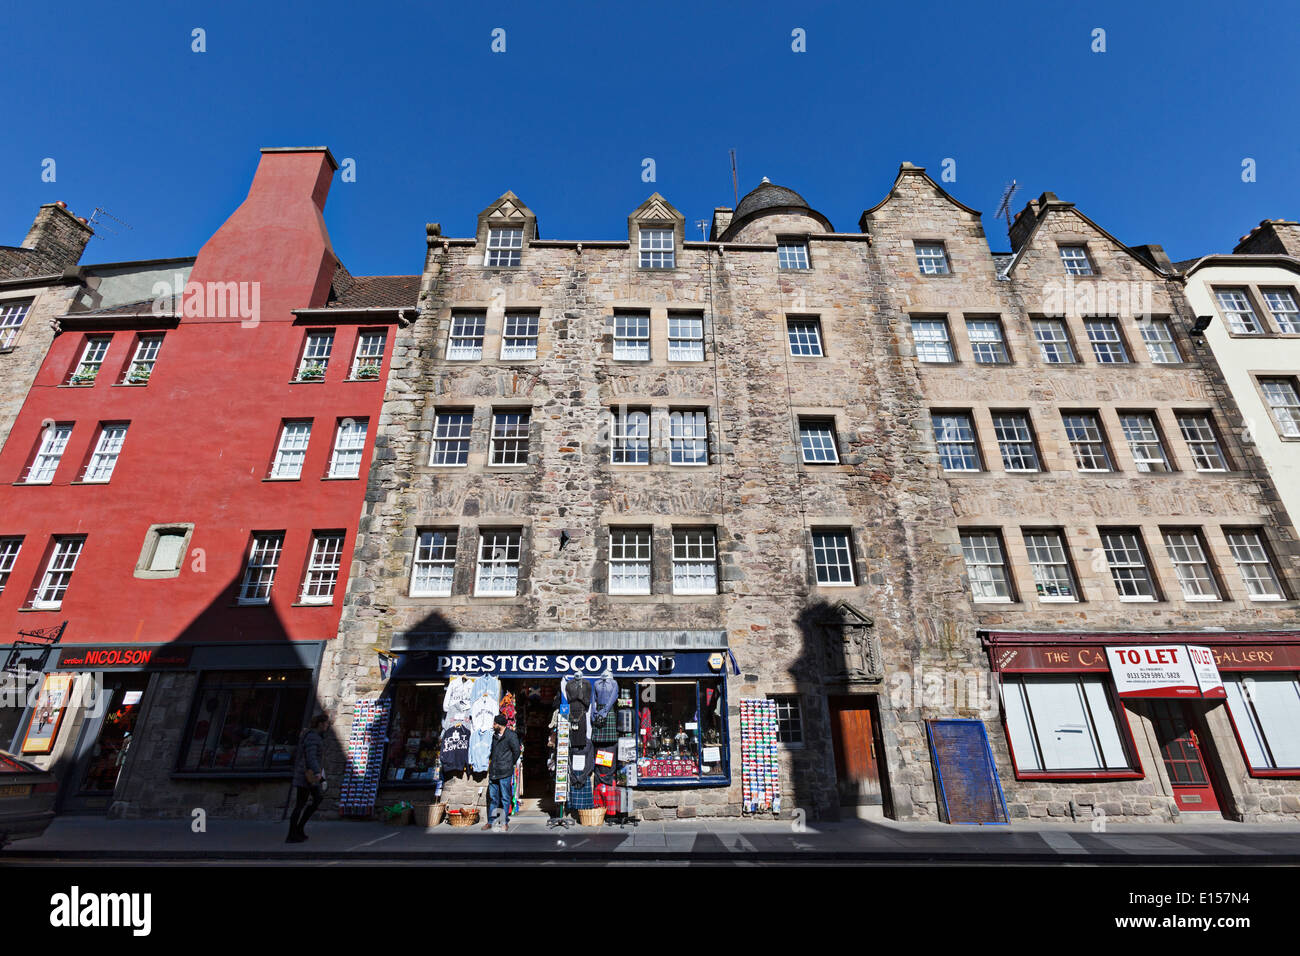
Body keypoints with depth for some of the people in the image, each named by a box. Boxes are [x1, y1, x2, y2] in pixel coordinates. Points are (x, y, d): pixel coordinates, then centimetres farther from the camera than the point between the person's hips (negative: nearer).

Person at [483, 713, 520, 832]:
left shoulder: (511, 735, -10)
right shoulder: (495, 735, 13)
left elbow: (516, 752, -7)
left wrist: (509, 764, 1)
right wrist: (491, 762, 15)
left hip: (505, 773, -7)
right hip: (493, 772, 7)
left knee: (505, 798, 2)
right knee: (493, 798, 11)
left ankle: (505, 822, 10)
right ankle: (491, 821, 20)